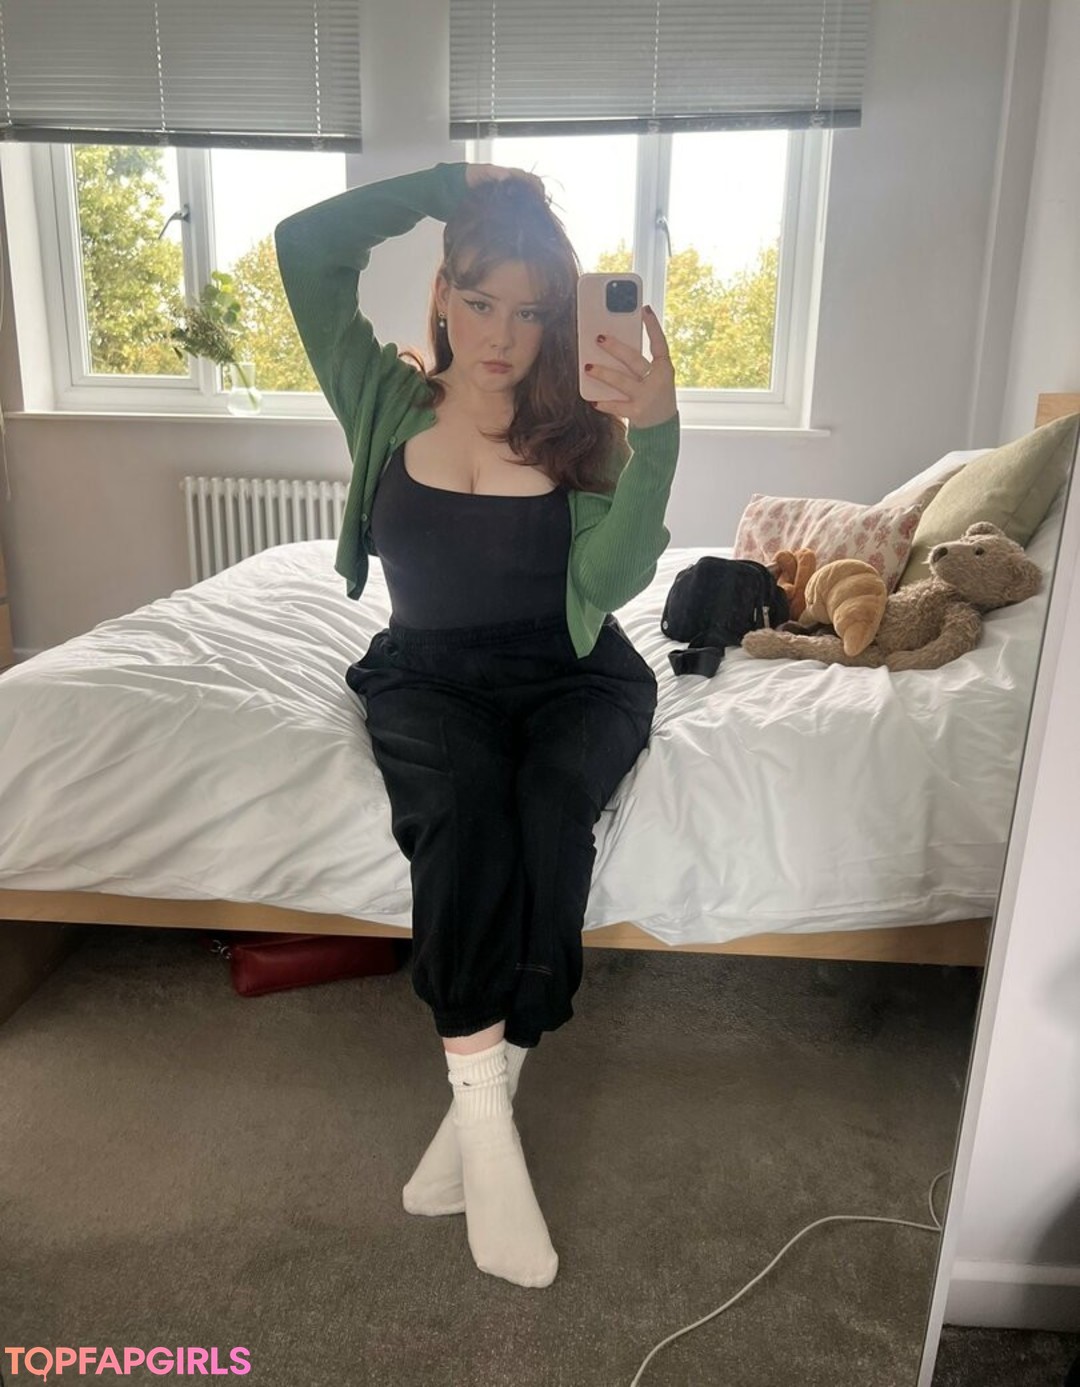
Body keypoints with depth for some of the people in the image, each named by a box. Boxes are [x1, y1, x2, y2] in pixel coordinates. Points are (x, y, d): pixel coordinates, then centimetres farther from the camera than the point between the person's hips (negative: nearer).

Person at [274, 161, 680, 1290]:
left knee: (551, 804, -32)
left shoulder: (584, 433, 0)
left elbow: (611, 578, -17)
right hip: (429, 676, 0)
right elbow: (304, 246, -3)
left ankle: (479, 1096, -19)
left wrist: (657, 433, -29)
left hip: (573, 677, 0)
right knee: (462, 809, -32)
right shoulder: (388, 405, 4)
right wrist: (454, 183, -2)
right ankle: (489, 1117, -24)